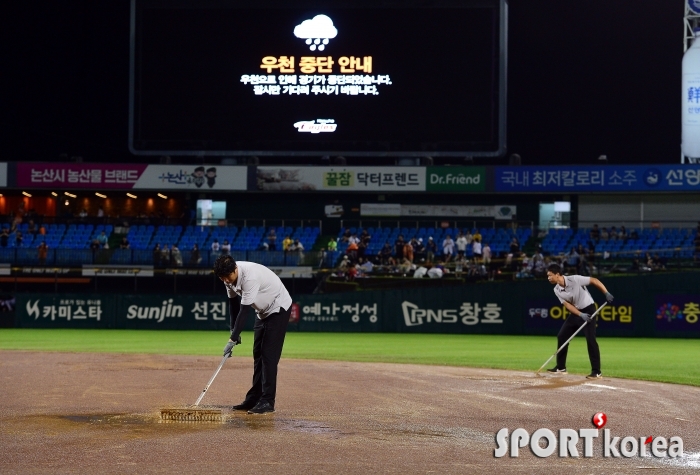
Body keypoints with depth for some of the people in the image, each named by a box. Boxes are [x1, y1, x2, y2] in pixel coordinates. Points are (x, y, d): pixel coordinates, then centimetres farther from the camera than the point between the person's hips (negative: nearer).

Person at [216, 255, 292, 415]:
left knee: (269, 355, -13)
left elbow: (244, 311, -34)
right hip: (263, 311, 9)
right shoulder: (229, 276, -9)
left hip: (278, 308, -9)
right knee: (258, 355, 9)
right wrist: (233, 331, 0)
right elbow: (232, 303, 5)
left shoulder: (249, 277, -35)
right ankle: (254, 398, 14)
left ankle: (267, 402, -14)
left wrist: (232, 339, -33)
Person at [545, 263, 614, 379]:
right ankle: (561, 367, 21)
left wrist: (606, 294, -28)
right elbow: (567, 305, -10)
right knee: (561, 337, 8)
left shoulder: (575, 279, -22)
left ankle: (596, 371, -13)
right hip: (575, 312, 7)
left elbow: (594, 280, -19)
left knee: (590, 339, -16)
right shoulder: (557, 290, -4)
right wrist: (581, 315, -24)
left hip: (588, 310, -7)